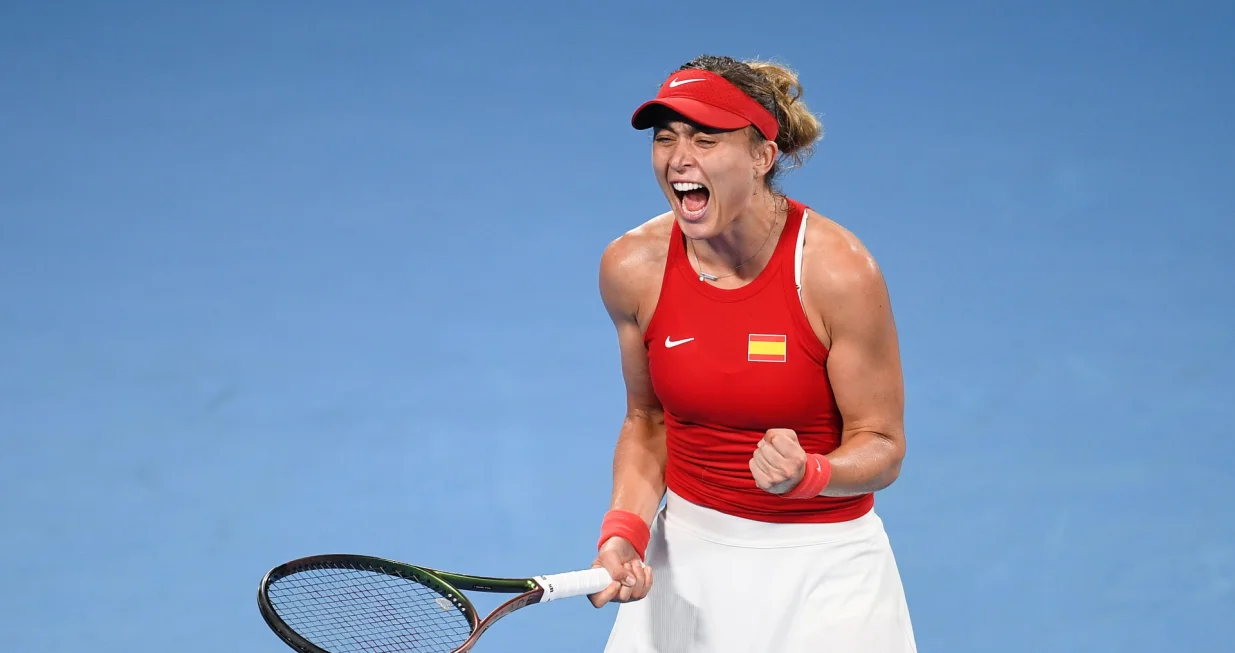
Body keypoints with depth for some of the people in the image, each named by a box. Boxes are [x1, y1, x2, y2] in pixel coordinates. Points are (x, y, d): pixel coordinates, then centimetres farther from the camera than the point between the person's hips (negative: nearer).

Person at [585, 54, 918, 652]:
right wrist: (625, 531, -10)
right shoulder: (632, 267, -9)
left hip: (822, 564, -3)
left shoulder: (839, 272, -20)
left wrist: (807, 474, -31)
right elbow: (647, 421, 5)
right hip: (687, 557, 3)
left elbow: (881, 444, -11)